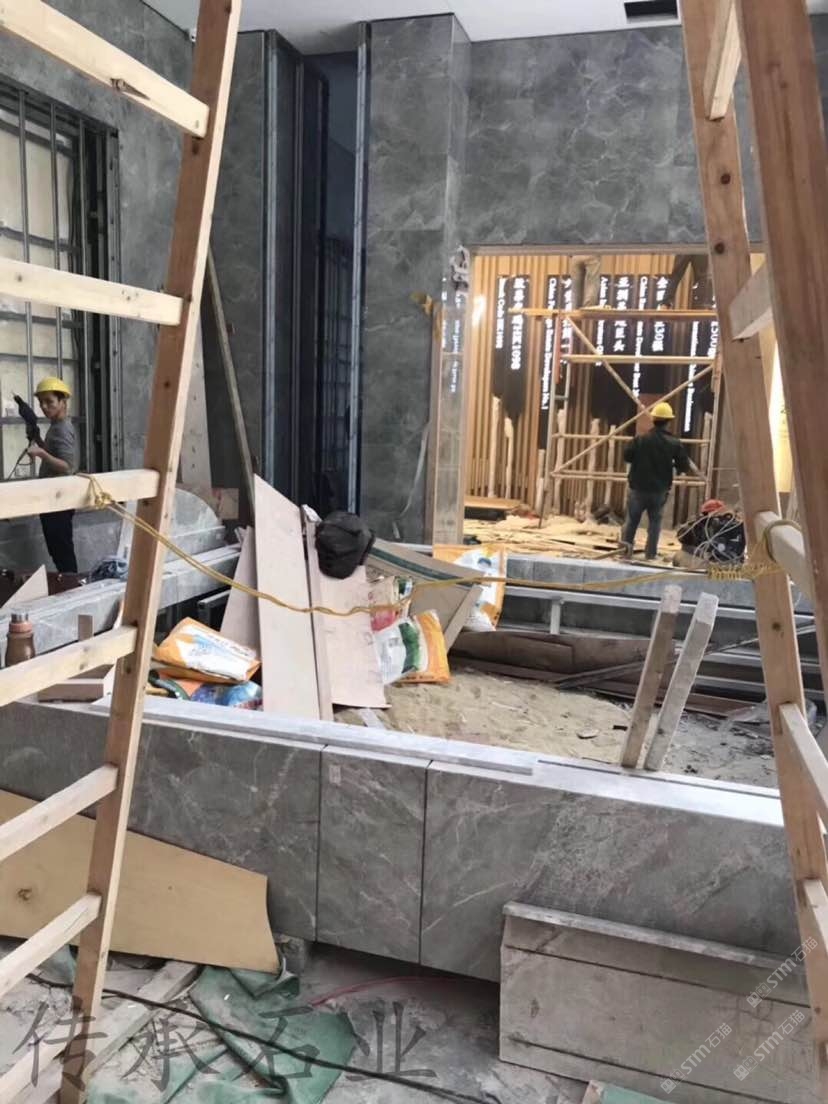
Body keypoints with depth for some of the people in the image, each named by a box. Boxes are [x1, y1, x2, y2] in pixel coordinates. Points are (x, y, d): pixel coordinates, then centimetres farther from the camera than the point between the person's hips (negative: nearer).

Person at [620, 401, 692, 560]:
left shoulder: (640, 440, -10)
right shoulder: (675, 444, -8)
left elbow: (626, 456, -1)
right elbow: (685, 467, -5)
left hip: (638, 488, 0)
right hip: (660, 490, 0)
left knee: (632, 519, 13)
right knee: (655, 522, 12)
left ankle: (626, 543, -1)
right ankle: (651, 554, 13)